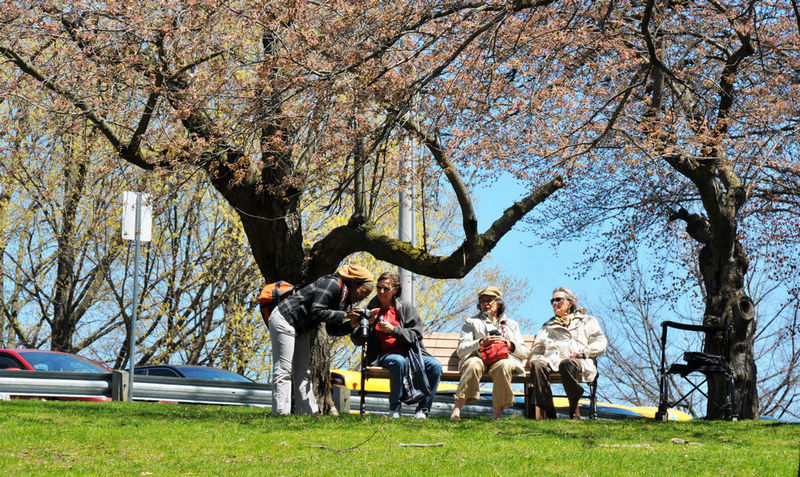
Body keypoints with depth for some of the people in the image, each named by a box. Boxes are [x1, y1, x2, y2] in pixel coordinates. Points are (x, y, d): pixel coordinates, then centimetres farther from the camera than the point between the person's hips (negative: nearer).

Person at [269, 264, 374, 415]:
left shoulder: (346, 299, 9)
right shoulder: (332, 284, -20)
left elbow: (332, 330, 8)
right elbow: (316, 311, -28)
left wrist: (351, 325, -9)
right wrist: (344, 315, -26)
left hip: (301, 329, 10)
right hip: (284, 320, -10)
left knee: (303, 373, 8)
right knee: (284, 371, -11)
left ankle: (309, 412, 8)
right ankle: (281, 414, -14)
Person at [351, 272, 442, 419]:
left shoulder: (405, 308, 11)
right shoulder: (370, 309, 10)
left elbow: (416, 335, 2)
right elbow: (357, 340, 7)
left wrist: (393, 330, -12)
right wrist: (369, 322, -10)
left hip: (410, 353, 2)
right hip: (384, 356, -2)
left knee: (435, 365, -26)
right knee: (399, 362, -38)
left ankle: (422, 410, -20)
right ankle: (394, 410, -28)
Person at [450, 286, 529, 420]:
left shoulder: (511, 324, 27)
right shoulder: (471, 322, 22)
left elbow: (524, 352, 17)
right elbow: (460, 350, 6)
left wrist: (510, 345, -5)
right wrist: (481, 342, -11)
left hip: (504, 358, 1)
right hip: (479, 357, -1)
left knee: (504, 365, -37)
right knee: (474, 364, -38)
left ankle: (496, 413, -35)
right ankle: (457, 409, -45)